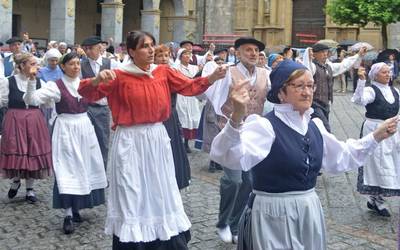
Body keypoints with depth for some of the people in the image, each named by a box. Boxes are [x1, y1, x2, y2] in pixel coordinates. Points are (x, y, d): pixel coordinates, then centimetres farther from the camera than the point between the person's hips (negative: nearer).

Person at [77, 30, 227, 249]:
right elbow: (87, 93, -11)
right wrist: (97, 80, -32)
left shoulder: (163, 72, 4)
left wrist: (213, 77, -9)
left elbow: (190, 86, 6)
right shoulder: (120, 76, -8)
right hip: (130, 142, -4)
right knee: (132, 196, 4)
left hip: (157, 138, 5)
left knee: (160, 193, 15)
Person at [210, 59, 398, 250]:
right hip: (274, 216, -7)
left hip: (310, 212, 7)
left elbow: (340, 157, 21)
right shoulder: (265, 126, -18)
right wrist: (237, 118, -51)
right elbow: (229, 156, -34)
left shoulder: (314, 126, 6)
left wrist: (376, 137, 16)